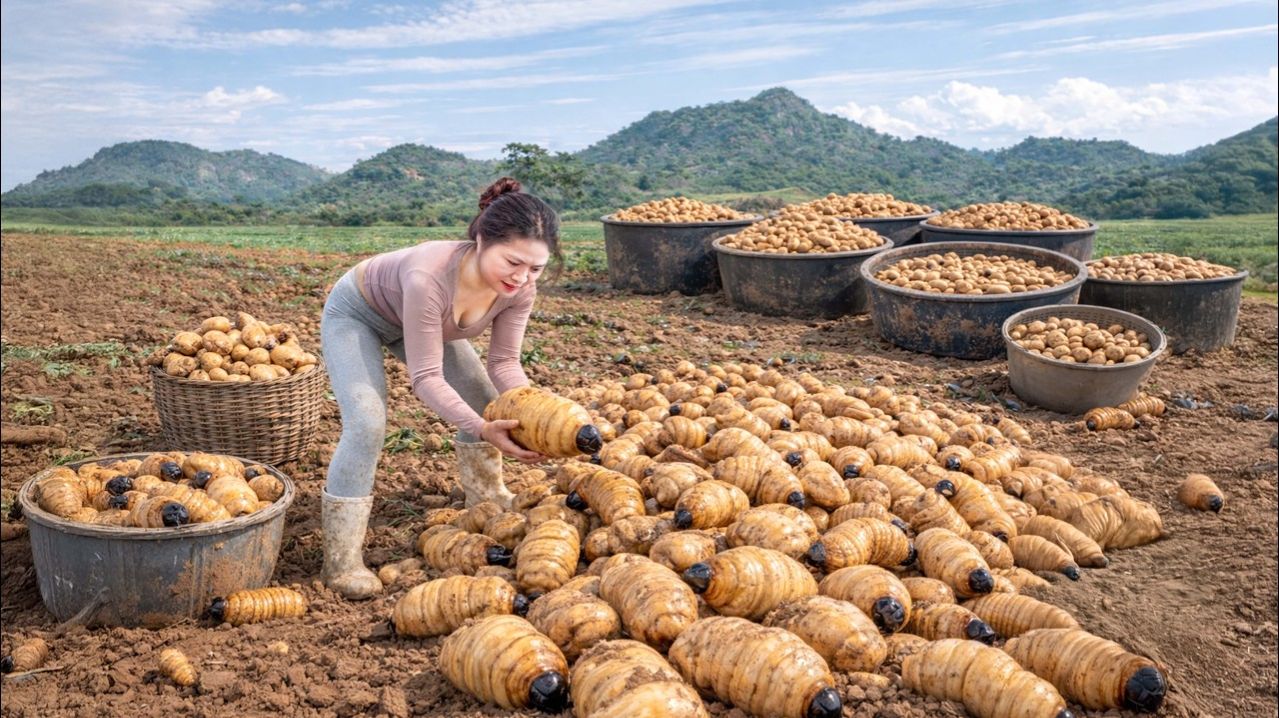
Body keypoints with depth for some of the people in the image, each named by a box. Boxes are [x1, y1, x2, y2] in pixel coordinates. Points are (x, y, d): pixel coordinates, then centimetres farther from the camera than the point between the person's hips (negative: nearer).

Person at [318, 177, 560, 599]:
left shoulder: (520, 288, -27)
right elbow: (426, 376, -40)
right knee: (367, 423, -23)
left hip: (415, 319, 6)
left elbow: (504, 363, -19)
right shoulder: (429, 277, -45)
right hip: (355, 314, -6)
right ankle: (341, 563, -11)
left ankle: (487, 506, 30)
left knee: (485, 402, 6)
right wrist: (482, 430, -51)